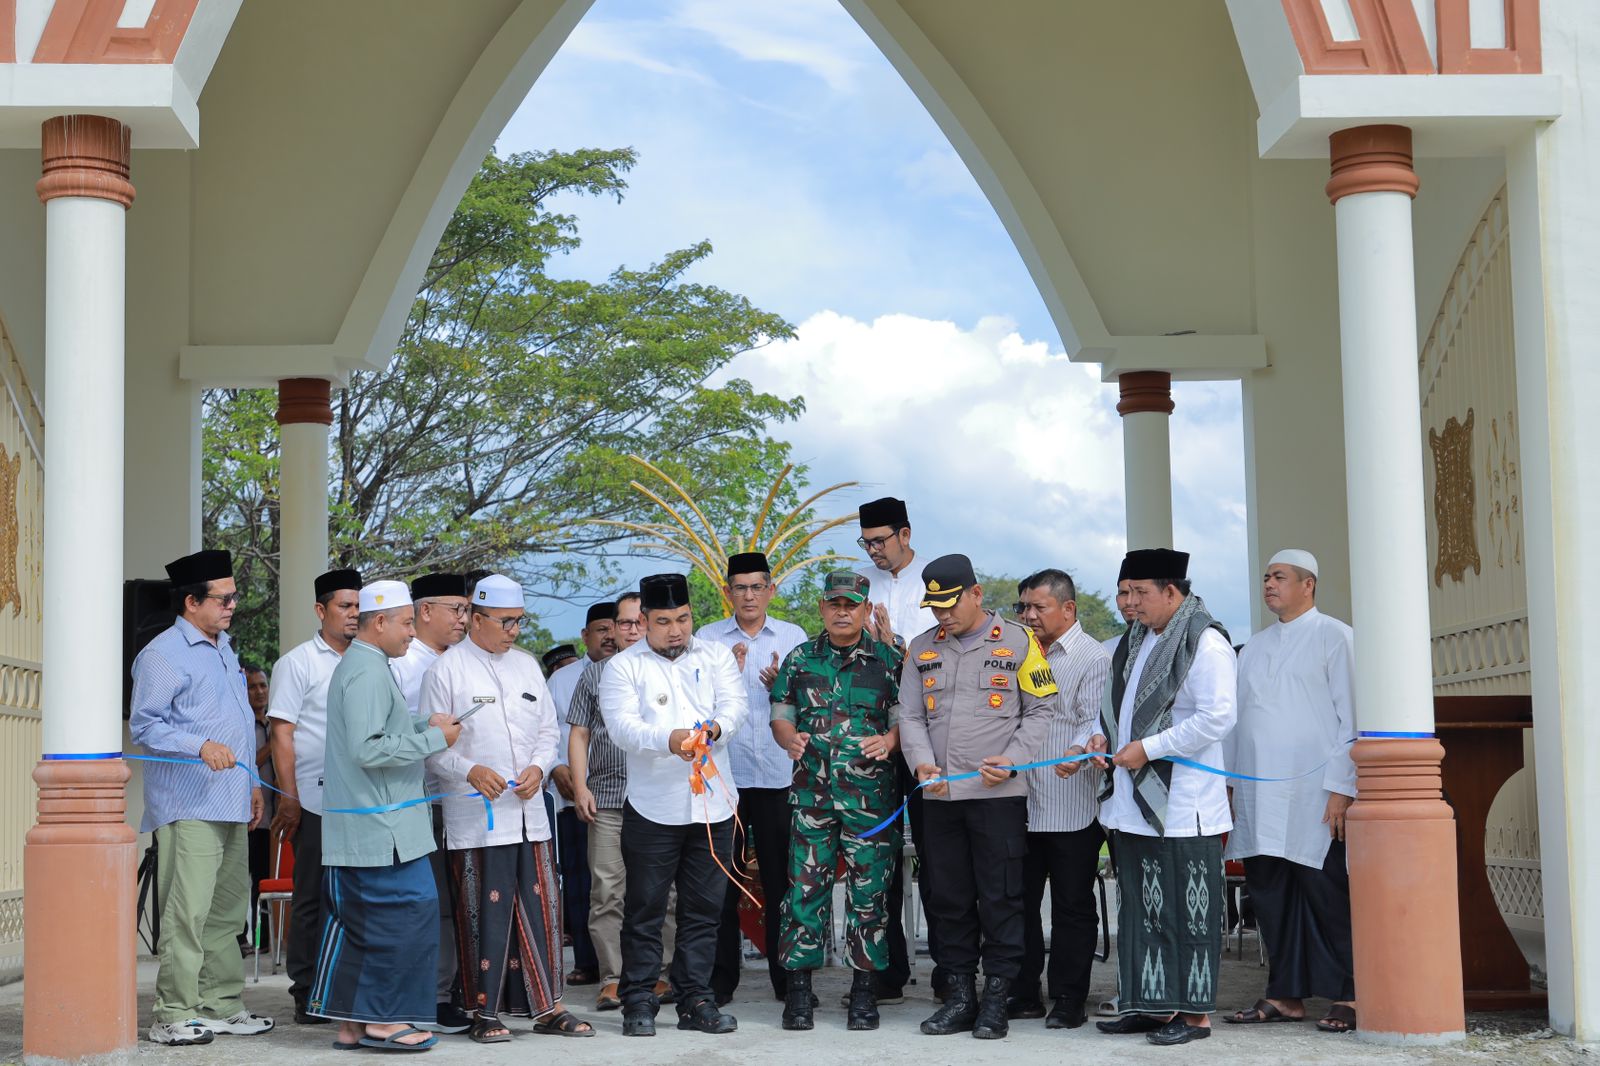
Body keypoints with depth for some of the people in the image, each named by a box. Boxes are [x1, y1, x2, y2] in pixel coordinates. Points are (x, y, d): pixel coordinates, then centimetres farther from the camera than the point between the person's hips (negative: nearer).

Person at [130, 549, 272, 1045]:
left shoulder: (223, 649, 20)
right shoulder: (163, 653, -8)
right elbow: (144, 724, -14)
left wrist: (253, 782, 22)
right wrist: (201, 747, -26)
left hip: (230, 802, 9)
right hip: (189, 804, -9)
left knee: (227, 909, 13)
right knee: (188, 911, -10)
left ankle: (222, 1005, 21)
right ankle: (174, 1014, -4)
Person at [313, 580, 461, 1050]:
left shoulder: (356, 665, 18)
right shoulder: (369, 672, -16)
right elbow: (370, 749, -23)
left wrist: (424, 726, 11)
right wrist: (434, 738, -15)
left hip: (359, 826, 11)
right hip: (382, 824, -11)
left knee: (359, 920, 12)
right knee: (410, 911, -6)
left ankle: (351, 1021, 16)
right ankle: (383, 1019, -2)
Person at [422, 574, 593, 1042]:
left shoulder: (527, 665, 14)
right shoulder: (446, 670, -2)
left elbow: (549, 730, 18)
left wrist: (539, 767, -1)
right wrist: (470, 771, -19)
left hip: (529, 810, 5)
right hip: (476, 816, -5)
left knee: (539, 907, 6)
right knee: (484, 912, -3)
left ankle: (546, 1006, 14)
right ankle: (486, 1011, 8)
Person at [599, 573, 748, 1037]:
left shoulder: (716, 656, 11)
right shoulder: (623, 666, 3)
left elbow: (735, 704, -2)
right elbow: (622, 724, -11)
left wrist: (716, 728, -26)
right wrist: (668, 740, -30)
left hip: (712, 803, 3)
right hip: (652, 805, -2)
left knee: (704, 909, 8)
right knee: (645, 908, 2)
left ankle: (695, 999, 16)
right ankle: (639, 1002, 10)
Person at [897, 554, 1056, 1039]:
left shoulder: (1018, 641, 1)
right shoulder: (921, 648, 13)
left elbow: (1042, 709, 1)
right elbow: (911, 716, 10)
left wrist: (1012, 760, -12)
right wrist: (922, 761, -8)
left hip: (998, 795, -4)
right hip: (939, 796, 4)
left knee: (1000, 898, -1)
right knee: (948, 899, 8)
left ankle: (996, 999, 7)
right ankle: (959, 995, 18)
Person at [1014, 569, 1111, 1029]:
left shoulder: (1093, 657, -5)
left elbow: (1095, 719, -15)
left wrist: (1079, 750, -33)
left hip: (1072, 806, -7)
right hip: (1023, 802, 7)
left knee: (1072, 907, 2)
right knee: (1020, 901, 10)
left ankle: (1069, 1000, 9)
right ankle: (1024, 995, 18)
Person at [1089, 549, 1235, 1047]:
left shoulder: (1205, 642, -10)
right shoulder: (1135, 641, 17)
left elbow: (1217, 718, -18)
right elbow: (1118, 702, 29)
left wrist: (1146, 748, -17)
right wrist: (1103, 734, 6)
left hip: (1181, 807, -8)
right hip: (1131, 802, 9)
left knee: (1187, 909, -2)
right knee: (1141, 907, 11)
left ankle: (1194, 1012, 4)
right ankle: (1153, 1005, 19)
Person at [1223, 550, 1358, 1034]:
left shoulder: (1334, 637, 1)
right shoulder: (1254, 647, 19)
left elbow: (1351, 718, -5)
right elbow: (1235, 717, 19)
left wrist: (1341, 787, -12)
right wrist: (1225, 784, 12)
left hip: (1312, 795, -6)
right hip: (1257, 795, 6)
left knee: (1326, 896, -5)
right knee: (1270, 895, 6)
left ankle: (1347, 995, 3)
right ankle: (1285, 994, 14)